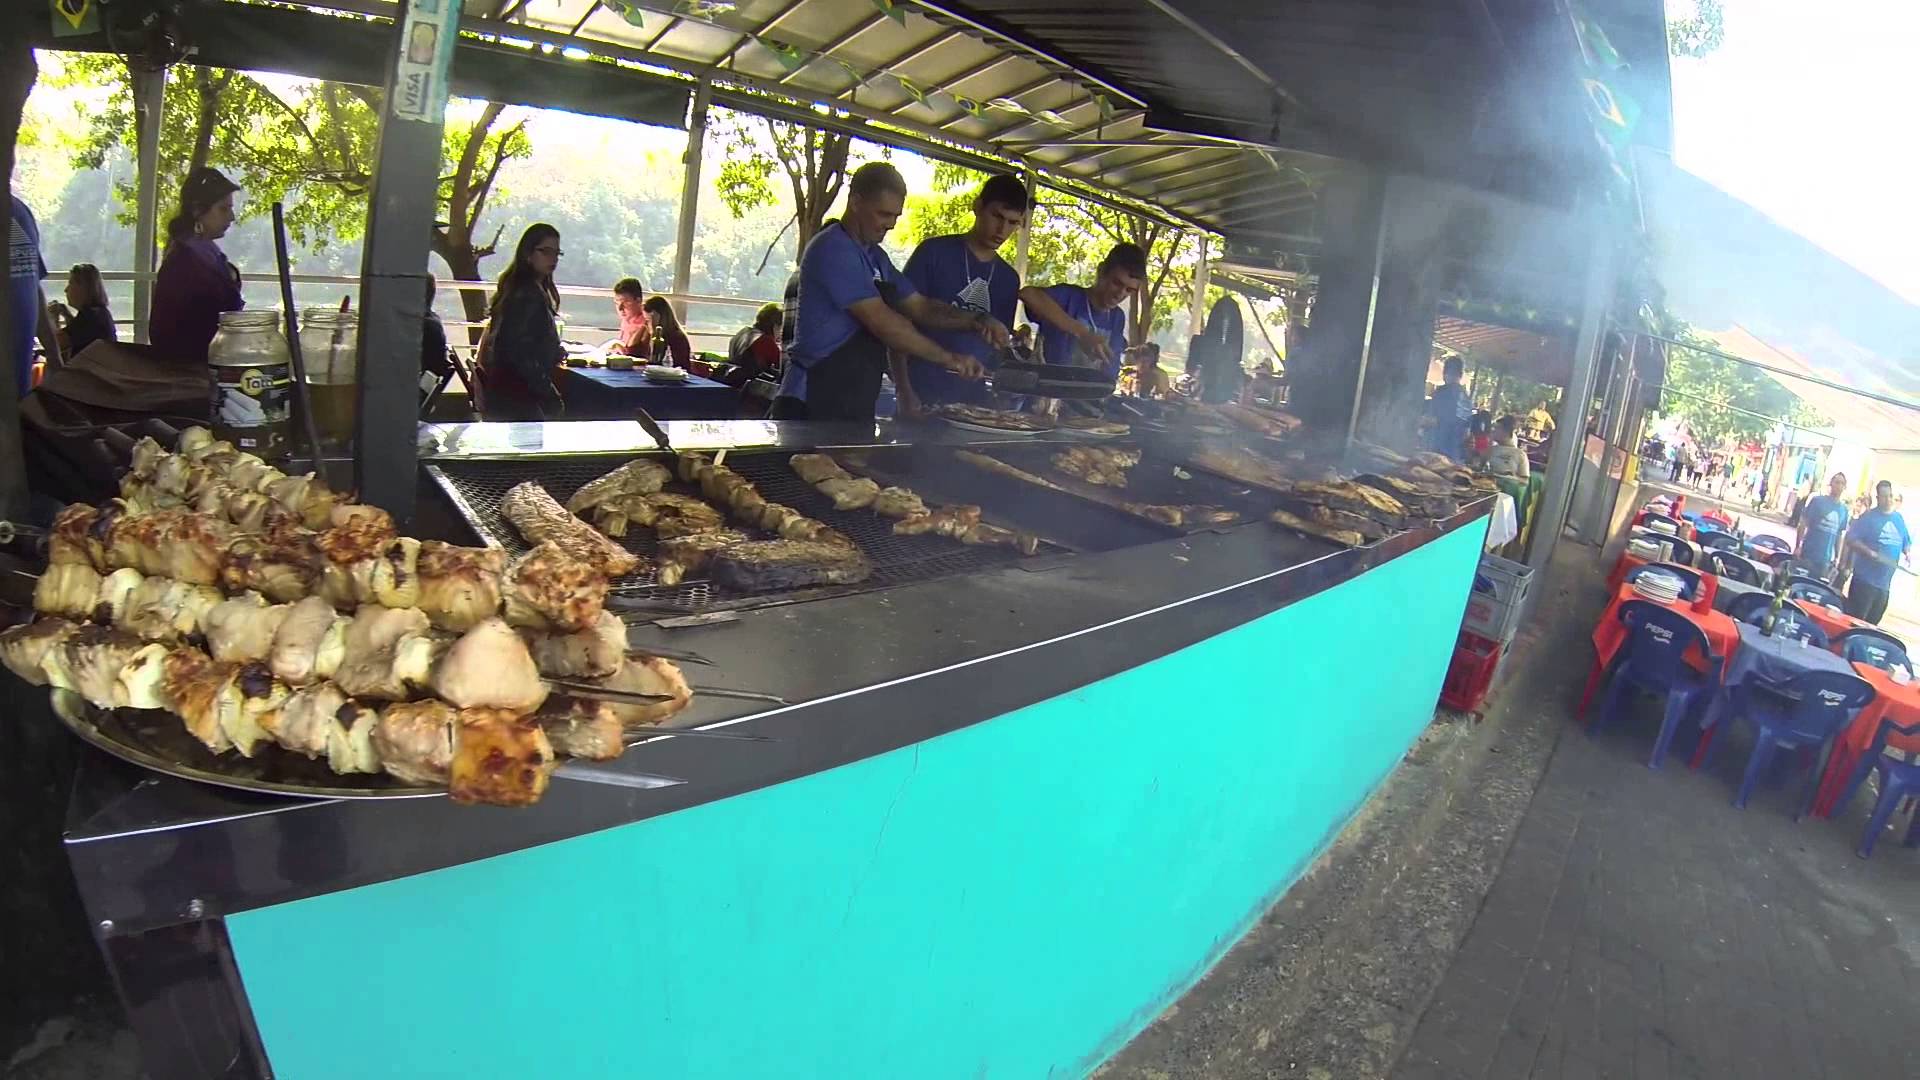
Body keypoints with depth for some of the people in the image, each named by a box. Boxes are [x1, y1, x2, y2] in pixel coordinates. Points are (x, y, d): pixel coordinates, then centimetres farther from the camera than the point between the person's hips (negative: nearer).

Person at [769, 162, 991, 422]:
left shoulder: (875, 257, 17)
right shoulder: (832, 250, -14)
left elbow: (919, 307, 17)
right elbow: (882, 321, -20)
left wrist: (976, 321, 0)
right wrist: (947, 357, -16)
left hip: (856, 406, 9)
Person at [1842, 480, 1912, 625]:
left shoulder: (1899, 519, 11)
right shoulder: (1868, 517, -8)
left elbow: (1906, 542, 21)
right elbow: (1850, 539, -13)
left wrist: (1908, 553, 0)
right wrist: (1870, 553, -24)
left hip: (1885, 582, 6)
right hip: (1864, 579, -6)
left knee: (1872, 623, 14)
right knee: (1854, 619, -5)